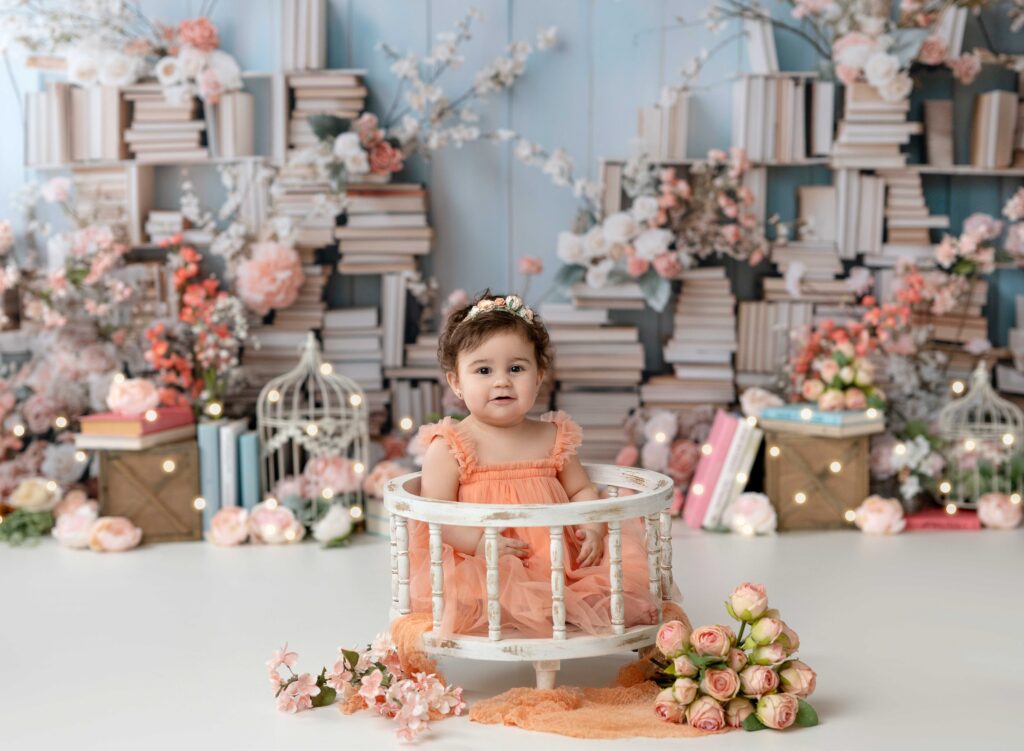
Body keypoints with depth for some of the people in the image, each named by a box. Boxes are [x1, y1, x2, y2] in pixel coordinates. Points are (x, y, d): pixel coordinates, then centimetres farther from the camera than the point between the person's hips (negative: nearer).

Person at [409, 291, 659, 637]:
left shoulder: (552, 437, 13)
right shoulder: (450, 446, -2)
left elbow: (582, 490, 21)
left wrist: (591, 528, 0)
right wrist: (479, 543, -21)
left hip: (559, 560, 3)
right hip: (483, 569, -3)